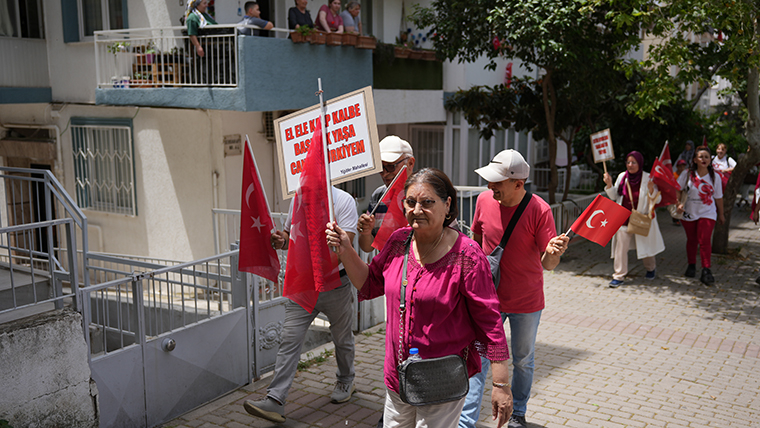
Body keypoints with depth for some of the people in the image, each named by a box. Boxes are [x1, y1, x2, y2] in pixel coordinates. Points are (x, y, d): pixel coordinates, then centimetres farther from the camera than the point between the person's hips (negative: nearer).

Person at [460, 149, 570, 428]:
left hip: (527, 301, -1)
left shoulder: (539, 210, -19)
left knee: (523, 361, 16)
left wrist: (552, 253, -39)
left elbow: (548, 264, -18)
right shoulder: (484, 200, -9)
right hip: (489, 297, 2)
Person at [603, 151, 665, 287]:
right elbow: (614, 197, 11)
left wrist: (651, 190, -25)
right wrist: (609, 185, -6)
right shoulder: (622, 177, 1)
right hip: (624, 218, 2)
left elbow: (657, 199, -6)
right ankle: (619, 276, 1)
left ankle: (651, 268, 42)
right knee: (620, 247, -5)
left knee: (645, 244, 14)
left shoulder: (648, 178, -8)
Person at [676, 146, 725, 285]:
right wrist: (679, 204, -11)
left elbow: (718, 197, 6)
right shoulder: (688, 174, -5)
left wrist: (721, 214, 13)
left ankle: (706, 271, -10)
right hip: (689, 212, 1)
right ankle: (691, 266, 28)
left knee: (705, 241, -12)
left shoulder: (715, 177, -2)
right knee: (691, 240, 10)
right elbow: (678, 190, 3)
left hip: (707, 213, -1)